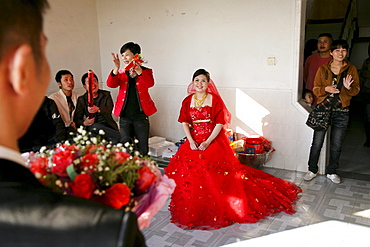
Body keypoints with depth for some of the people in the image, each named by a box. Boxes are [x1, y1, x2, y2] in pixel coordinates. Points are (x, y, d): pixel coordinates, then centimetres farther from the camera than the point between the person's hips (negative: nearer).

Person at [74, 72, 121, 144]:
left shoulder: (106, 94, 11)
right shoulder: (81, 100, 10)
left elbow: (109, 109, -9)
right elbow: (77, 119, 4)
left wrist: (98, 109, -33)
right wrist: (84, 123, -22)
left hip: (108, 126, -1)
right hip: (93, 128, 1)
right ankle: (121, 138, -26)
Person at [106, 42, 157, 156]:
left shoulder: (146, 72, 4)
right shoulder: (121, 73, 10)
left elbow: (150, 83, -19)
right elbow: (110, 84, -8)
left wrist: (138, 70, -35)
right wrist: (116, 68, -23)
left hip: (141, 115, -1)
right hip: (125, 116, 2)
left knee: (142, 149, 5)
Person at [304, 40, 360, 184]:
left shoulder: (351, 69, 5)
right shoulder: (322, 69, 4)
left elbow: (356, 90, 6)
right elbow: (316, 89, 4)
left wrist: (349, 88, -17)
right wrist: (326, 89, -17)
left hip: (341, 112, 1)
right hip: (323, 108, -1)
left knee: (336, 145, 8)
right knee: (317, 143, 1)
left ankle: (331, 172, 25)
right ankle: (312, 170, 18)